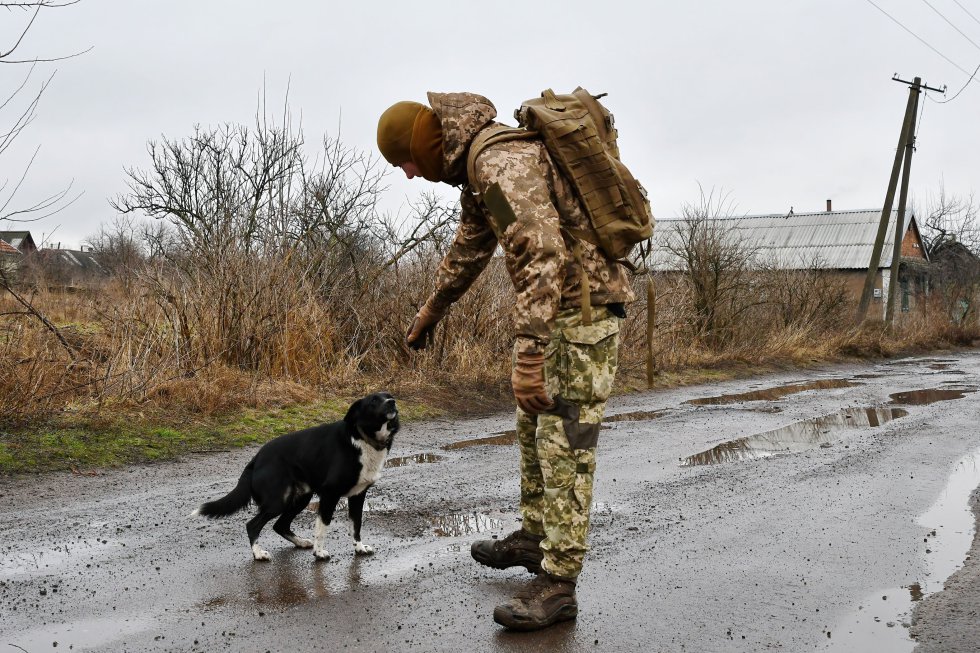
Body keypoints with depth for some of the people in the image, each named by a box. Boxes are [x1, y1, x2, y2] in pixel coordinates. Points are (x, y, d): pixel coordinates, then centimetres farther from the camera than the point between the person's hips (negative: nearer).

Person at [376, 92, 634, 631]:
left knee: (564, 441, -9)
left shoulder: (501, 160, -22)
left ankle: (558, 583, -3)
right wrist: (430, 311, 39)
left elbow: (541, 253, -32)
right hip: (555, 304, 10)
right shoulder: (478, 165, 12)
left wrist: (528, 354, -36)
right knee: (533, 426, 18)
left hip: (583, 307, -10)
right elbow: (470, 247, 28)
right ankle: (535, 537, 33)